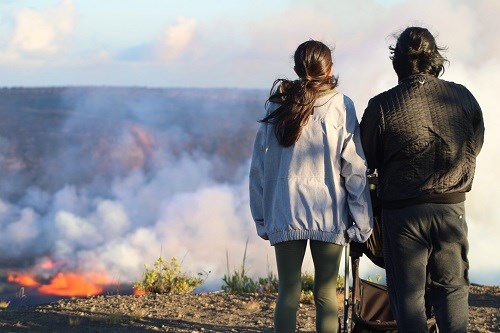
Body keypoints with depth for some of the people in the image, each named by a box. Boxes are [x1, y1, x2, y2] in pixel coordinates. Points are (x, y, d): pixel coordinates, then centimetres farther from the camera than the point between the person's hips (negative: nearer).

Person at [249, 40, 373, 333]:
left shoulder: (277, 105, 5)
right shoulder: (340, 106, -3)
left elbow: (259, 164, 7)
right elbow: (354, 168, -5)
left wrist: (261, 216, 13)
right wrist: (362, 220, -1)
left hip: (284, 213, 2)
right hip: (328, 215, -2)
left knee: (288, 292, 7)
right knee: (326, 293, 5)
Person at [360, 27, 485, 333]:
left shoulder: (382, 106, -12)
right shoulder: (464, 97, -2)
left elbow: (366, 161, -2)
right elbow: (475, 148, 10)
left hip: (403, 213, -2)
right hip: (452, 208, 2)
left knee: (409, 294, 6)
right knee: (453, 288, 12)